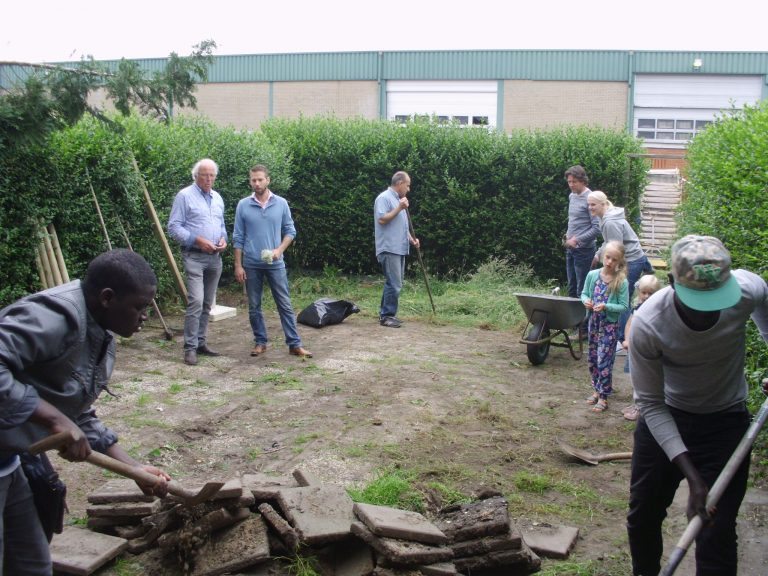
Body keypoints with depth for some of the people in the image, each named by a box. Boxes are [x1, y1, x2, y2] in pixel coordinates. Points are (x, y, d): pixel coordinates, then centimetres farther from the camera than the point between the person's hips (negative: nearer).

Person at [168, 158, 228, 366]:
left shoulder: (217, 198, 15)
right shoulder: (185, 196, -4)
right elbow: (174, 227, -8)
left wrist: (223, 239, 3)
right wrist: (198, 241, -16)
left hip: (215, 257, 7)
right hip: (195, 256, -7)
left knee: (207, 304, 10)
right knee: (196, 301, -15)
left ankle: (201, 342, 19)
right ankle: (190, 348, -10)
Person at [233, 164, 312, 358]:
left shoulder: (281, 203, 0)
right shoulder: (243, 205, -1)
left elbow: (290, 231, 5)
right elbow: (238, 238, 1)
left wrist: (279, 250, -11)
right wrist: (238, 265, -3)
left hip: (275, 263, 0)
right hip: (251, 264, 1)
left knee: (285, 305, 0)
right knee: (254, 307, 7)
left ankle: (294, 344, 4)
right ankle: (260, 342, 20)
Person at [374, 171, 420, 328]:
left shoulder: (398, 199, 21)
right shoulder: (384, 198, -8)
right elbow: (382, 220, -20)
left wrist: (411, 239, 11)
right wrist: (399, 208, -17)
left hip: (399, 249, 10)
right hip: (389, 249, -10)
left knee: (394, 283, 11)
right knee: (394, 284, -12)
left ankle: (385, 313, 17)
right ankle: (387, 316, -6)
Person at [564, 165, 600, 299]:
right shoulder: (571, 196, 10)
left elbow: (597, 228, -19)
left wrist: (577, 240, -20)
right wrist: (568, 235, 11)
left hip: (584, 249, -8)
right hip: (570, 248, 8)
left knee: (582, 290, -3)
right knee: (571, 288, 16)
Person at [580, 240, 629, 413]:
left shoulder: (621, 281, -14)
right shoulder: (592, 275, -4)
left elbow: (624, 306, -12)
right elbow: (584, 293, 7)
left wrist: (606, 306, -24)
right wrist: (586, 301, -14)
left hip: (610, 325, -4)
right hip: (593, 322, 5)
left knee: (604, 361, -2)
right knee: (592, 359, 15)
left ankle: (603, 397, 10)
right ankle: (597, 389, 33)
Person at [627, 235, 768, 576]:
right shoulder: (647, 324, -30)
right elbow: (650, 404, -21)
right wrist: (692, 476, -26)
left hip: (726, 422, 1)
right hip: (664, 420, 0)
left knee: (716, 532, -4)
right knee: (642, 515, 13)